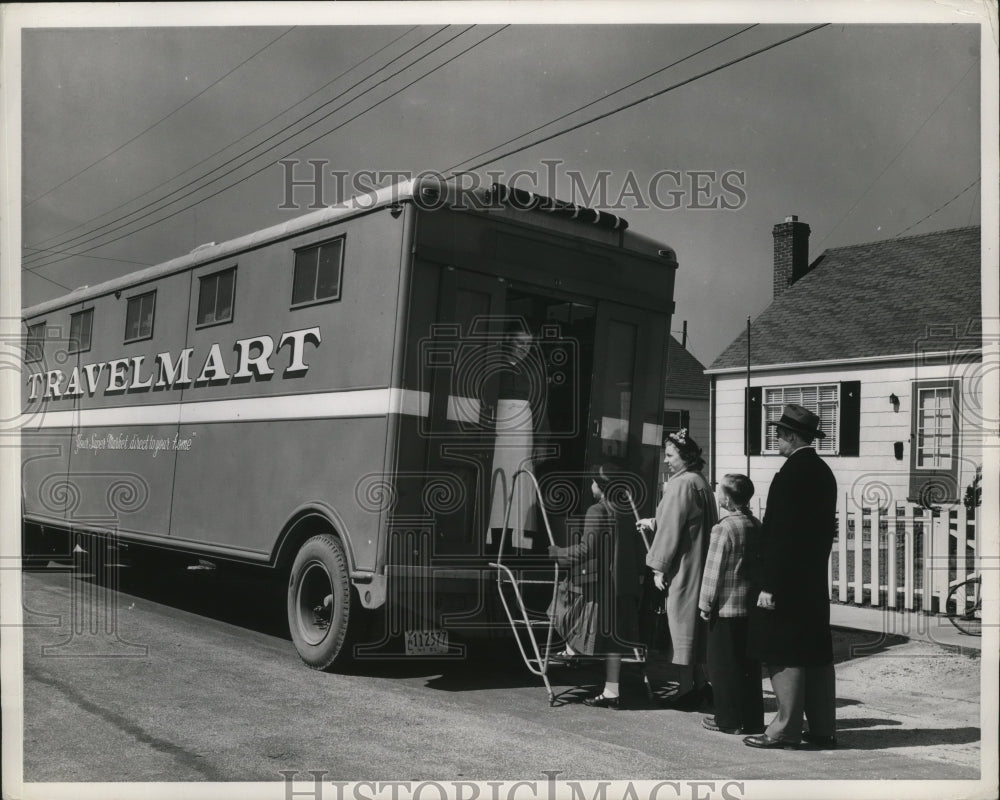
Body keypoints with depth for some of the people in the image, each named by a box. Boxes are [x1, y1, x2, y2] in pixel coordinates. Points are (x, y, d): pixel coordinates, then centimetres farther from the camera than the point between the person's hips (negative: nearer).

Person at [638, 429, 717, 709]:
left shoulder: (681, 484, -17)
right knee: (695, 625, 15)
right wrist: (652, 523, 22)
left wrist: (659, 568, -13)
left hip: (683, 566, -9)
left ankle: (685, 690, 6)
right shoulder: (700, 482, 12)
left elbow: (672, 529, -18)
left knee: (682, 622, -1)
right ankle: (700, 684, 22)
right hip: (700, 564, 9)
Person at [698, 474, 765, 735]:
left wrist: (706, 603, -7)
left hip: (727, 606, -8)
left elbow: (714, 570, -14)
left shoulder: (724, 529, -16)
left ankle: (730, 720, 8)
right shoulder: (756, 525, 8)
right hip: (752, 604, 8)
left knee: (725, 665, 3)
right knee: (749, 664, 13)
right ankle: (752, 718, 19)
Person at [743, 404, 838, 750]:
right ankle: (823, 728, 18)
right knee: (817, 654, 12)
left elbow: (781, 532, -20)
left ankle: (786, 729, 2)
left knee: (785, 656, -3)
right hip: (815, 580, 9)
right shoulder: (823, 471, 12)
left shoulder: (792, 472, -16)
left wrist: (768, 585, -19)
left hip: (787, 580, -9)